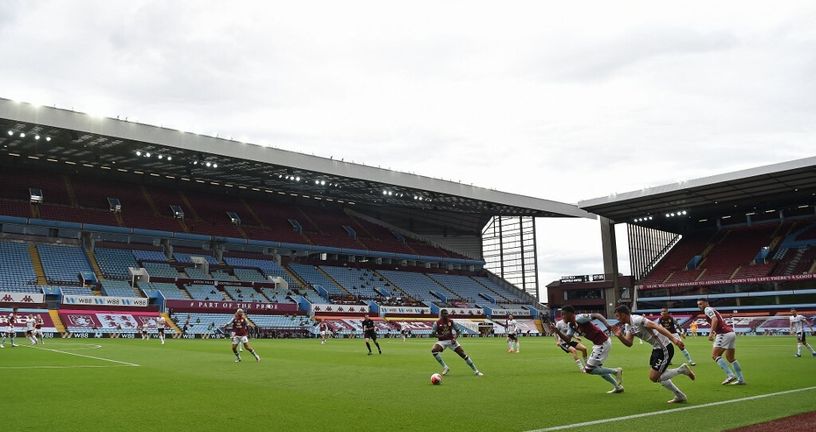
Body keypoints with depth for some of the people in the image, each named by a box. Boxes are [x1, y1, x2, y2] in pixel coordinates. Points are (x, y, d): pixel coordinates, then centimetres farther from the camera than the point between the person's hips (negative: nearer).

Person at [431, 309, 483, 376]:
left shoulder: (451, 321, -1)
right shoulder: (437, 323, -7)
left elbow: (456, 331, 7)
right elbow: (433, 333, -3)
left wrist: (454, 338, -10)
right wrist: (438, 336, -23)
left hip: (451, 340, 1)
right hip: (442, 341, -1)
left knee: (463, 354, -6)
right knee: (433, 350, -30)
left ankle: (475, 371, 4)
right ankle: (445, 367, -16)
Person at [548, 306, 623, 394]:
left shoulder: (579, 318, -18)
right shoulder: (571, 325, 9)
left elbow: (597, 315, -26)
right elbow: (567, 339, 10)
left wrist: (606, 324, -41)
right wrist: (558, 332, -5)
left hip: (603, 343, -10)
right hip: (598, 344, 10)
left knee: (589, 369, -5)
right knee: (597, 369, 22)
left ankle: (616, 371, 4)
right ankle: (617, 387, 30)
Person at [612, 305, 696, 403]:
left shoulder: (637, 320, -21)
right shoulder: (628, 326, 8)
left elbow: (657, 327, -28)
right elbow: (629, 343, 5)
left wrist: (673, 339, -36)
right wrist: (619, 336, -14)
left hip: (665, 348, -10)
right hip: (656, 348, 10)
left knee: (654, 377, -8)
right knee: (659, 376, 17)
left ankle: (682, 369, 4)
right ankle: (680, 396, 30)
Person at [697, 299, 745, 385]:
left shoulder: (707, 309, -2)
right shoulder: (713, 310, 26)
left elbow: (715, 320, -18)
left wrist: (711, 333, -22)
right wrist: (715, 333, 22)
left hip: (724, 334, -10)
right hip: (731, 332, 10)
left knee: (715, 355, -8)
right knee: (731, 358, 16)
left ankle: (730, 375, -16)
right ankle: (741, 379, 16)